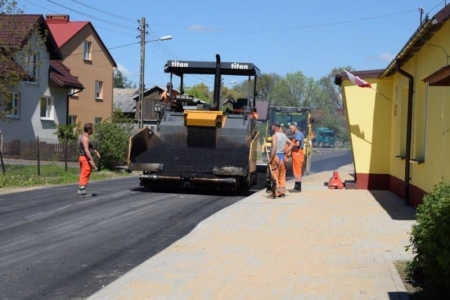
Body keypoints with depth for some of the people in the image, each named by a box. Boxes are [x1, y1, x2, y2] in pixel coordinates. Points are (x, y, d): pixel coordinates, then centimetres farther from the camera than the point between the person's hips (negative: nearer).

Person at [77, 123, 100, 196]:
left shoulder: (82, 136, 15)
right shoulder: (85, 138, -17)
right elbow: (86, 150, -26)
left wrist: (96, 152, 17)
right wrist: (92, 160, -29)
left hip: (82, 157, 10)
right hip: (86, 158, -10)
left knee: (83, 175, 13)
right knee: (85, 175, -6)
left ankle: (81, 190, 16)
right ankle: (81, 191, -5)